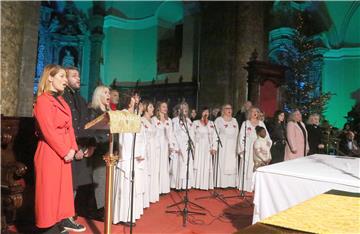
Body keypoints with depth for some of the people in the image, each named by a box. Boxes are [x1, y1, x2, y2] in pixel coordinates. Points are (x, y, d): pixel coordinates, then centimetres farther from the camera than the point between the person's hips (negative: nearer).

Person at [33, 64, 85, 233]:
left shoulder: (61, 101, 16)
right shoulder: (42, 101, -11)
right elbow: (48, 131, -18)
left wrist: (72, 148, -1)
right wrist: (64, 152, -15)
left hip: (64, 152, 8)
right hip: (50, 152, -8)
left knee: (64, 186, 13)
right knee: (50, 189, 0)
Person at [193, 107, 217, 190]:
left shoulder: (211, 123, 10)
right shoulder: (196, 123, 3)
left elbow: (214, 136, 6)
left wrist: (214, 147, -3)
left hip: (208, 148, 2)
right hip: (198, 147, -2)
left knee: (207, 166, 1)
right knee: (198, 165, -3)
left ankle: (206, 184, 6)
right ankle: (197, 184, 2)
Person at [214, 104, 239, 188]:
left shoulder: (234, 120, 16)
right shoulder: (218, 120, 3)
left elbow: (236, 134, 14)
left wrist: (237, 146, 5)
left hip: (232, 146, 4)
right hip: (222, 145, -4)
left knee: (232, 165, 1)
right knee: (221, 164, -6)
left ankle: (230, 183, 6)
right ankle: (219, 183, -3)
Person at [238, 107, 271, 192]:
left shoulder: (261, 123, 15)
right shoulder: (245, 123, 6)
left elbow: (266, 135, 15)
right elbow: (241, 137, 2)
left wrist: (268, 142, -4)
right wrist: (242, 149, -7)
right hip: (248, 150, -2)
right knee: (248, 167, -5)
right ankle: (246, 186, 0)